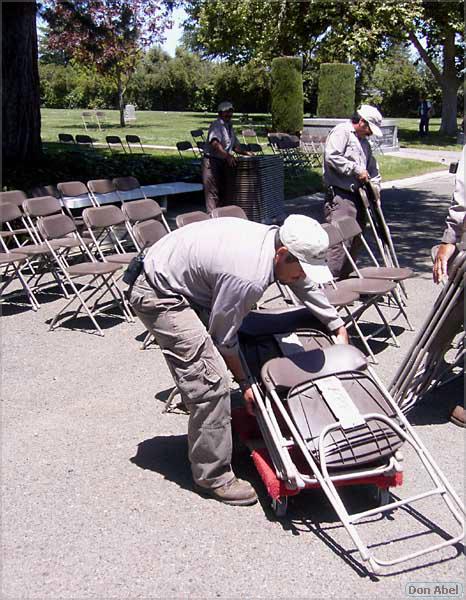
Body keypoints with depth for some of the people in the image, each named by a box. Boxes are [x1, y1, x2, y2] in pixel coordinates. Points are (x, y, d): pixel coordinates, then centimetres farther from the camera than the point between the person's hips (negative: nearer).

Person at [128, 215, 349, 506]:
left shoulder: (274, 240, -6)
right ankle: (213, 476, 0)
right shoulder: (248, 277, -32)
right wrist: (244, 382, -3)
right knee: (211, 384, -13)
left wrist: (340, 329, 22)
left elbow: (309, 287, 14)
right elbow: (224, 337, -16)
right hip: (158, 296, -10)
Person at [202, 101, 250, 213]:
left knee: (226, 192, 11)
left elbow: (235, 146, 27)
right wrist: (227, 156, -40)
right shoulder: (216, 125, -12)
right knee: (213, 192, -5)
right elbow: (215, 143, -30)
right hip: (212, 162, -9)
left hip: (225, 162, 9)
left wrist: (245, 152, 12)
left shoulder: (229, 127, 17)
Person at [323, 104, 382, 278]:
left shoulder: (364, 142, 25)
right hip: (340, 195, -9)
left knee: (355, 240, 11)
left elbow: (373, 168, 29)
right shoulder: (341, 132, -4)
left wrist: (374, 186, 11)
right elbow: (332, 156, -19)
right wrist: (356, 169, -15)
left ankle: (343, 278, 20)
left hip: (357, 196, 9)